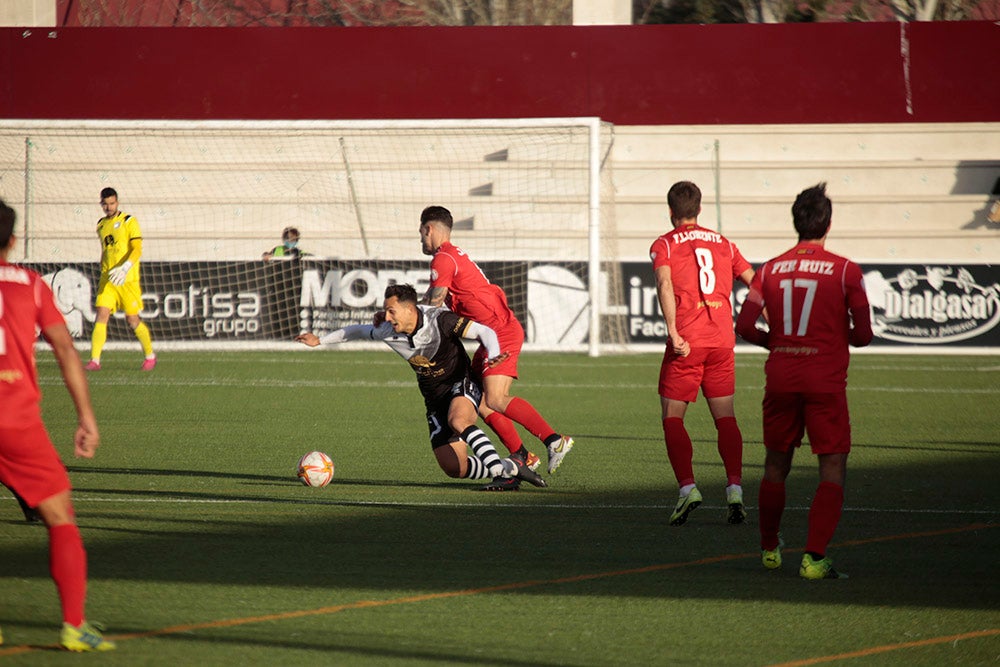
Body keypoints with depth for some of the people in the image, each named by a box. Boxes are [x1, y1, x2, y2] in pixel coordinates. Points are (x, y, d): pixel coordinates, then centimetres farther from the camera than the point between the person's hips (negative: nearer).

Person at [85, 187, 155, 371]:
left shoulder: (129, 221, -5)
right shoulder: (101, 225, 13)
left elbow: (137, 249, -14)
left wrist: (124, 268, -28)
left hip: (128, 280, -4)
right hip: (107, 280, 4)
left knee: (132, 320, 1)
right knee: (101, 315, -10)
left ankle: (150, 355, 21)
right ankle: (95, 360, -13)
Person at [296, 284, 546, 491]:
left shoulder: (440, 320, -22)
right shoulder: (388, 332, -7)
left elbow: (485, 332, -18)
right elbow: (359, 331, 15)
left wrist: (493, 355, -38)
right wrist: (320, 340, 15)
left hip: (462, 386, -5)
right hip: (435, 400, 5)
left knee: (457, 421, -42)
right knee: (454, 468, -10)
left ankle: (496, 465, -39)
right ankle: (513, 467, 7)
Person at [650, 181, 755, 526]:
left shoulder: (664, 245, 3)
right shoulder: (723, 243, 16)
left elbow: (665, 284, -15)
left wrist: (673, 333, -22)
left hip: (686, 343, -3)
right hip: (722, 340, 3)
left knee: (672, 418, 4)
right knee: (726, 418, 7)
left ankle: (687, 486, -11)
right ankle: (734, 488, -7)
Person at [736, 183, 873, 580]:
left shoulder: (770, 270, 3)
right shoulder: (845, 271, -5)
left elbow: (744, 327, -1)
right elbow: (863, 334, -5)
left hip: (780, 379, 4)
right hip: (826, 381, -4)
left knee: (776, 467, 18)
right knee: (833, 472, -1)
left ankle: (769, 549, 31)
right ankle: (814, 558, -14)